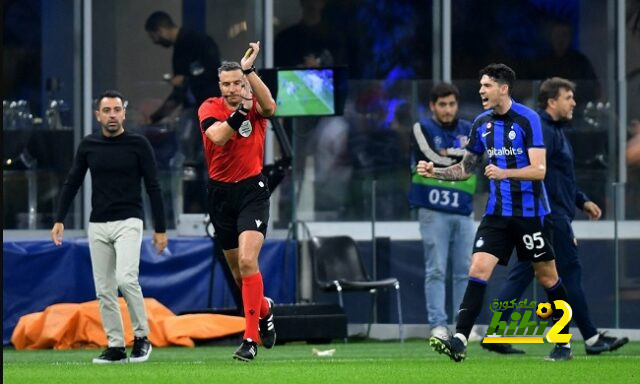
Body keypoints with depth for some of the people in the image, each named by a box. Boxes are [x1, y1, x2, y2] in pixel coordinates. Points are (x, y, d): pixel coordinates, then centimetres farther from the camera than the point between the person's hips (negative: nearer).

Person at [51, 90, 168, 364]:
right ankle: (115, 347, 7)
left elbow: (153, 187, -1)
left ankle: (142, 336, -7)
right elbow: (72, 183, 14)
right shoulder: (88, 146, 6)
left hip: (128, 223, -4)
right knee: (104, 290, 2)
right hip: (98, 226, 4)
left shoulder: (138, 144, -3)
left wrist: (160, 229, -3)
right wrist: (59, 220, 7)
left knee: (126, 278, -21)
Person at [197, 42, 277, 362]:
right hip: (220, 192, 3)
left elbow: (269, 107, -29)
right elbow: (217, 137, -23)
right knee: (238, 272, 13)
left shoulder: (254, 106, -4)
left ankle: (251, 339, -18)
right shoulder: (210, 108, -3)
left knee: (247, 261, -20)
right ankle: (264, 309, 44)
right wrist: (239, 112, -33)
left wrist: (249, 69, -32)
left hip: (252, 190, -3)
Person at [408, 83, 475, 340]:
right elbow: (434, 159, -12)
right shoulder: (422, 130, 2)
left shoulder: (469, 130, 14)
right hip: (434, 210, -4)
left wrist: (449, 154, -10)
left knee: (465, 270, 4)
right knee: (436, 270, -7)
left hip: (463, 210, 4)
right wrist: (462, 155, -1)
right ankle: (438, 326, -9)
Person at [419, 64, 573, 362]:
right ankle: (459, 342, -18)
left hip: (530, 212, -4)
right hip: (497, 213, 5)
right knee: (478, 270, -11)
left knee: (547, 276, 6)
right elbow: (465, 169, 16)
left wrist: (504, 173, -32)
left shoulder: (527, 119, -12)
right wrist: (434, 172, 0)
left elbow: (539, 170, -18)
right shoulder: (481, 123, 6)